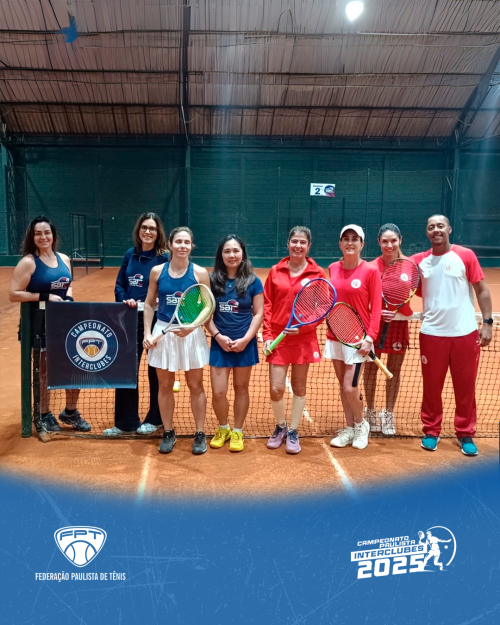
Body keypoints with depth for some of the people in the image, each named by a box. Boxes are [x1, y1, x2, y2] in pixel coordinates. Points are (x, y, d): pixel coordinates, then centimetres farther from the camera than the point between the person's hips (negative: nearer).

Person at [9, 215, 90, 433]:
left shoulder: (64, 259, 5)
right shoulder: (28, 262, -12)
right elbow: (14, 294, -15)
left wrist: (68, 298, -3)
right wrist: (45, 296, -21)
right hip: (41, 323, -5)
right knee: (44, 371, 8)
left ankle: (70, 412, 29)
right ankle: (44, 416, 27)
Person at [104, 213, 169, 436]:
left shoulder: (164, 258, -8)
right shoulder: (130, 255, 7)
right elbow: (119, 285, 9)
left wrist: (145, 304, -21)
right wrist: (125, 302, -9)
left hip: (155, 320, -5)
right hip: (130, 319, 5)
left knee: (155, 371, 9)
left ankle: (155, 419, 26)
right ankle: (126, 421, 20)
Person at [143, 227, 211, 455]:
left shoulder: (200, 273, -5)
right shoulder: (157, 271, 0)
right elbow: (149, 304, 8)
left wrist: (191, 326, -17)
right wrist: (147, 333, -1)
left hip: (192, 334, -2)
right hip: (163, 333, 2)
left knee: (195, 386, 7)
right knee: (165, 386, 10)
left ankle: (200, 434, 19)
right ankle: (168, 433, 25)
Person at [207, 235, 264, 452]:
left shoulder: (253, 281, -2)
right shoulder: (212, 280, 0)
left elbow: (258, 314, -2)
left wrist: (246, 339, -12)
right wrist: (218, 336, -11)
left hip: (245, 344, -1)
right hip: (219, 343, 1)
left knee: (241, 389, 10)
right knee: (218, 392, -1)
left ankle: (237, 432, 27)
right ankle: (223, 428, 26)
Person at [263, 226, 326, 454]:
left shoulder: (317, 273, -1)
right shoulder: (275, 271, 4)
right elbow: (267, 305, 5)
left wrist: (303, 326, -14)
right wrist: (267, 335, -2)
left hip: (304, 338, -1)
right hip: (278, 337, 1)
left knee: (299, 387, 9)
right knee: (276, 388, -1)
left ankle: (293, 432, 25)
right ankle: (280, 427, 25)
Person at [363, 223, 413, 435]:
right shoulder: (372, 267, -9)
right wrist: (379, 311, -23)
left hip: (399, 323, 1)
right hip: (375, 322, -1)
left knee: (394, 370, 10)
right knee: (371, 368, 8)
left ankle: (388, 414, 26)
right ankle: (370, 410, 28)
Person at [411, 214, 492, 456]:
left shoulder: (465, 255, -2)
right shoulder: (419, 260, 4)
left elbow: (482, 291, 0)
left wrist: (487, 322, -6)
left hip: (465, 333, -1)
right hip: (432, 334, 2)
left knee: (465, 387, 7)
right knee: (431, 386, 9)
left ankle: (465, 434, 22)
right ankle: (431, 431, 24)